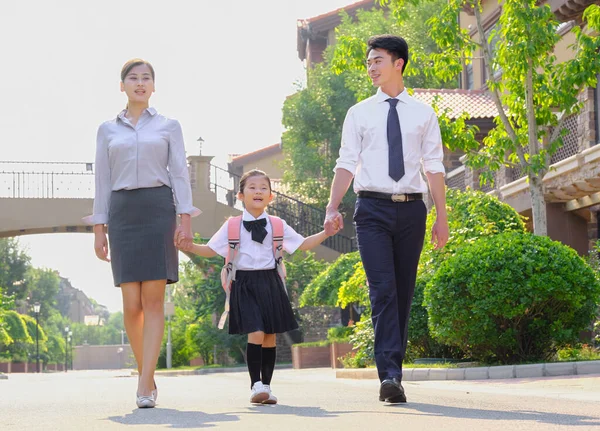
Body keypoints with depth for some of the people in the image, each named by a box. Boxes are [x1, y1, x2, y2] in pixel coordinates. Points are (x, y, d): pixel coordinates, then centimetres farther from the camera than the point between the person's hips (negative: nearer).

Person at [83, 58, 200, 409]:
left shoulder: (169, 126, 11)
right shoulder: (108, 130, 14)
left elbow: (180, 174, 5)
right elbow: (103, 182, 13)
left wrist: (186, 218, -7)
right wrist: (99, 228, 7)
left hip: (158, 209, -2)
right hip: (122, 212, 2)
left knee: (153, 300, -10)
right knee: (132, 303, -4)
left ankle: (145, 386, -14)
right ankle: (148, 378, 12)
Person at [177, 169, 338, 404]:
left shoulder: (277, 226, 9)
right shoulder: (232, 226, 4)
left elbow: (303, 244, 13)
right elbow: (211, 249, 7)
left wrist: (326, 233, 2)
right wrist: (189, 247, -10)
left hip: (270, 283, 3)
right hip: (245, 283, -3)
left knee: (270, 336, 6)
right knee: (255, 333, -17)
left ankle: (266, 386, 16)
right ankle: (256, 385, -10)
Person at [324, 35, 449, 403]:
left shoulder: (423, 114, 11)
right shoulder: (359, 114, 9)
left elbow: (434, 166, 7)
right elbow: (347, 164, 3)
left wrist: (442, 215, 1)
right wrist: (333, 208, -10)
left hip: (411, 208, 2)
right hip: (373, 209, -2)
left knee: (404, 292, 5)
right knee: (383, 289, -14)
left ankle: (393, 372, 13)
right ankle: (390, 376, -20)